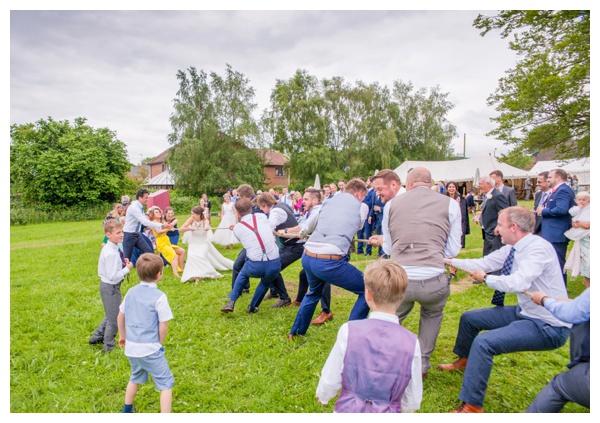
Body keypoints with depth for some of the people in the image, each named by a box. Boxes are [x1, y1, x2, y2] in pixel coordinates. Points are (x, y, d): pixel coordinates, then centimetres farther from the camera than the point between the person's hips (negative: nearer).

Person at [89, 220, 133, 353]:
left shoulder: (112, 248, 2)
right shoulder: (111, 253, -27)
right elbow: (113, 276, -28)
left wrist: (122, 262, -1)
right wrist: (127, 268, -17)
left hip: (108, 285, 10)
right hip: (111, 287, -10)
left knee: (111, 315, 28)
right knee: (114, 318, 8)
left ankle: (97, 337, 43)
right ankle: (108, 346, 25)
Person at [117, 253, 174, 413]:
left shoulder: (131, 292, 2)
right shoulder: (159, 296, -17)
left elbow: (120, 316, 12)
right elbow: (164, 325, -15)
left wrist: (122, 336, 27)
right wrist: (160, 343, 2)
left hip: (131, 347, 7)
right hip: (150, 348, -7)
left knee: (136, 377, 31)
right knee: (166, 384, 4)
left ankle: (127, 410, 46)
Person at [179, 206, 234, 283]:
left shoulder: (205, 220, -19)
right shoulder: (191, 220, -15)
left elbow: (207, 226, -43)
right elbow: (181, 229, -18)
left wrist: (207, 227, -68)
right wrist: (189, 228, -37)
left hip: (204, 243, -2)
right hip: (194, 243, 2)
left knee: (200, 256, -19)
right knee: (192, 256, -24)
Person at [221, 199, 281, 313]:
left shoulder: (237, 228, 6)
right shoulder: (262, 217, 10)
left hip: (255, 266, -1)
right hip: (275, 264, 1)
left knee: (243, 273, 34)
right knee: (266, 282, 35)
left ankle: (231, 302, 29)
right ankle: (252, 307, 38)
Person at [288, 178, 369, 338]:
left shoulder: (328, 202, 22)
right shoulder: (361, 206, 10)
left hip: (307, 257, 6)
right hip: (330, 261, -6)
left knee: (314, 292, 35)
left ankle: (296, 331, 44)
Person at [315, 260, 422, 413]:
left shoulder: (349, 331, -14)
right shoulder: (411, 343, -11)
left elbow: (330, 380, -4)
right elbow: (413, 400, 1)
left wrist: (322, 395, 16)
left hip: (347, 409, 0)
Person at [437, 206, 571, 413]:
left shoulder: (538, 248, -26)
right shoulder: (512, 249, 0)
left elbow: (518, 283, -39)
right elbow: (484, 263, 8)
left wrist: (485, 278, -22)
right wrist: (450, 261, 7)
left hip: (548, 326, -9)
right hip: (524, 312, 9)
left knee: (484, 342, -27)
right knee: (469, 318, 15)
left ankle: (471, 406, -12)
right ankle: (464, 361, 42)